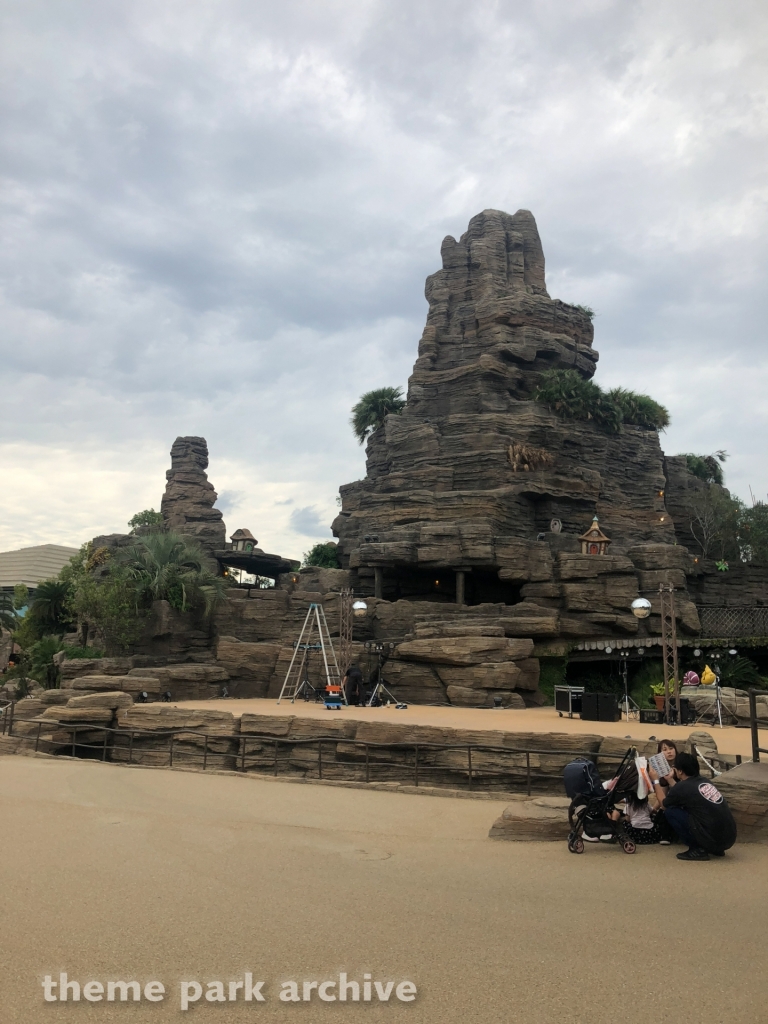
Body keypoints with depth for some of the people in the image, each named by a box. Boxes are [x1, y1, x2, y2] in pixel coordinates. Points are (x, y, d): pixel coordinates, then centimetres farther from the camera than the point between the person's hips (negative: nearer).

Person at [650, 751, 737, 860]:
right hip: (730, 838, 8)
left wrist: (656, 781, 24)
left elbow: (663, 804, 14)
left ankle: (697, 850, 1)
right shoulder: (705, 782, 12)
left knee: (670, 811, 2)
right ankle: (716, 849, 21)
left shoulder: (682, 787, -7)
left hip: (714, 839, -8)